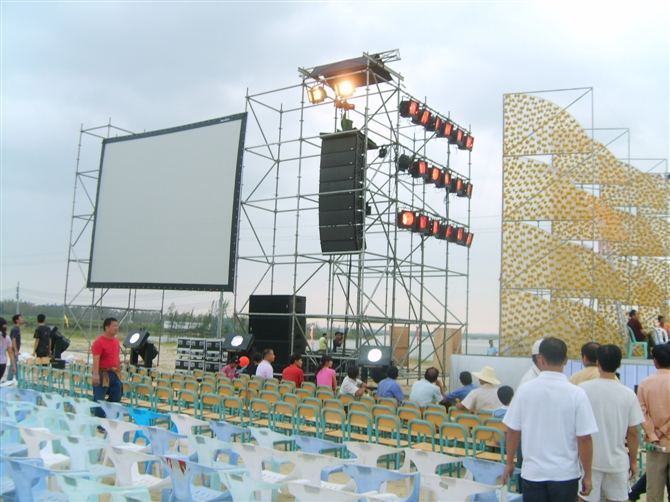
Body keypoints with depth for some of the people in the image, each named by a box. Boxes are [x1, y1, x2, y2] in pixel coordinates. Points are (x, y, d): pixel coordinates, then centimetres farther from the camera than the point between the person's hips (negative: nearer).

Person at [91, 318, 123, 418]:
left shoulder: (116, 340, 11)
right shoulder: (99, 342, -14)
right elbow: (96, 359, -21)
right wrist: (96, 374, -29)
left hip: (115, 373, 8)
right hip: (103, 374, -8)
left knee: (116, 398, 14)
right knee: (99, 399, -2)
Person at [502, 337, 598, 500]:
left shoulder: (525, 389, -7)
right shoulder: (576, 393, -11)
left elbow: (513, 431, -1)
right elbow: (584, 439, -9)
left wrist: (509, 463, 13)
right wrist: (587, 475, 3)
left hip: (532, 473, 1)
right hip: (565, 474, 0)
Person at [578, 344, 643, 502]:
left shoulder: (583, 389, -10)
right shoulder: (628, 394, -6)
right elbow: (632, 433, -1)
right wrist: (633, 461, 12)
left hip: (589, 459, -1)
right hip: (617, 461, 1)